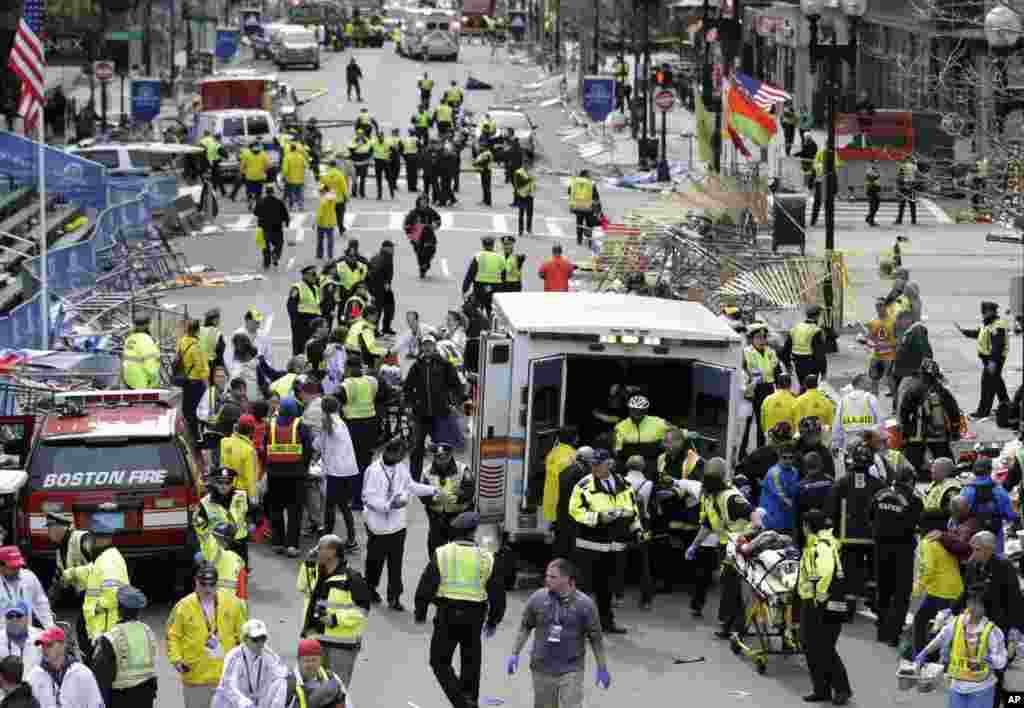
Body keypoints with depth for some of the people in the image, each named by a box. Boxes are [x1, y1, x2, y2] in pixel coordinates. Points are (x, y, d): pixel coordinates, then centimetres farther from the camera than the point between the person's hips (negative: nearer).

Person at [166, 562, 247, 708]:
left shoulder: (232, 602, -1)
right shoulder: (183, 607, -6)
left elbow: (242, 633, 9)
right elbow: (173, 636, 0)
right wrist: (176, 659, -12)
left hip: (227, 674, 2)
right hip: (196, 677, -2)